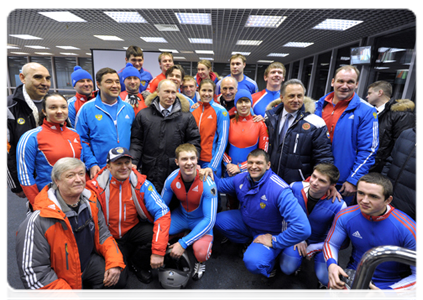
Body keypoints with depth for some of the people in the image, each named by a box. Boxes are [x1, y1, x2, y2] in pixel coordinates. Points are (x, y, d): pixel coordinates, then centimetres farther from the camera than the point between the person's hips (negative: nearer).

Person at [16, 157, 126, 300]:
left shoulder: (90, 201, -11)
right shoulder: (38, 221, -27)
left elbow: (102, 233, 1)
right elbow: (34, 273, -22)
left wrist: (114, 262, -12)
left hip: (88, 262, 4)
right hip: (58, 278, -4)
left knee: (120, 277, -7)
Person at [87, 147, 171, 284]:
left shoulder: (141, 183, -15)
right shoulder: (96, 186, -16)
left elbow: (162, 212, -21)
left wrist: (158, 251, -28)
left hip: (133, 230, 1)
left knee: (160, 236, -27)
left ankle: (138, 262, 5)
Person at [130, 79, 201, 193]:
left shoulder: (187, 117, 4)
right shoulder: (143, 115, 7)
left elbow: (194, 143, 4)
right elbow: (136, 142, 7)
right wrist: (133, 163, -5)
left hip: (177, 176, 0)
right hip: (149, 175, 1)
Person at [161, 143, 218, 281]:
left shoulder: (207, 184, -29)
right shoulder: (171, 179, -17)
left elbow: (210, 219, -27)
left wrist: (183, 243, -29)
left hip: (202, 221, -4)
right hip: (181, 216, 4)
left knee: (200, 252, -31)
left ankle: (200, 262, 8)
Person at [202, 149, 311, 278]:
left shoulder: (280, 191, -35)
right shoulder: (241, 178, -15)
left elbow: (303, 229, -38)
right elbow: (220, 184, 5)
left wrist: (274, 242, -26)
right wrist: (210, 174, -19)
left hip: (270, 233, -6)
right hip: (246, 221, 6)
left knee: (252, 262, -30)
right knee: (217, 220, -4)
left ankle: (268, 266, 8)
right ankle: (249, 243, 16)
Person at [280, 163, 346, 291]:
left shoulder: (338, 205, -27)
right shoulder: (295, 188, -23)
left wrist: (314, 248, -11)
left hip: (322, 242, -1)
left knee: (326, 278, -17)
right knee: (288, 269, -13)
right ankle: (298, 257, 21)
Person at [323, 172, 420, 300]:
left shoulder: (408, 230, -20)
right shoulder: (345, 216, -13)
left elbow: (419, 275, -13)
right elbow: (330, 243, 1)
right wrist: (331, 264, -20)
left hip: (391, 285, 0)